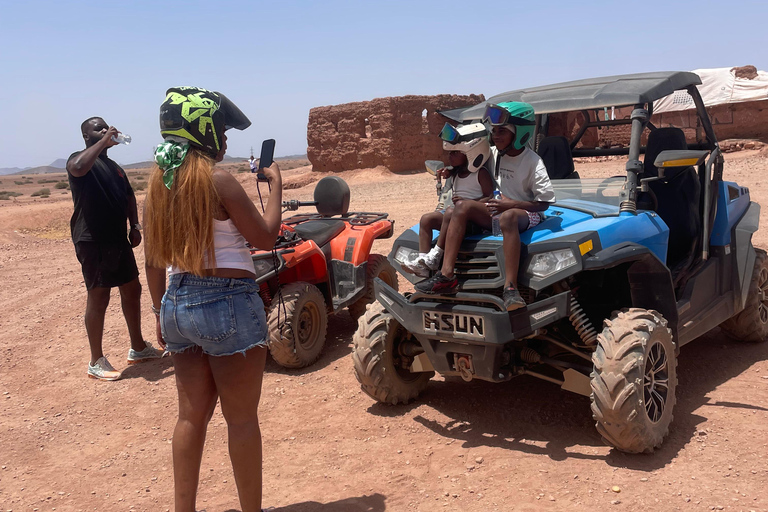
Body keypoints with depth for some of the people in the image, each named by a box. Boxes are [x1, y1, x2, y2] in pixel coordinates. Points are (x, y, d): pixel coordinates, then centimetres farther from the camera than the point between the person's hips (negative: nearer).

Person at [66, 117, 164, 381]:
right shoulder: (80, 159, -6)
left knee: (132, 289, 13)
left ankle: (138, 348, 27)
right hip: (92, 240, -8)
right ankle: (96, 362, 6)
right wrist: (103, 141, -24)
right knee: (98, 297, -4)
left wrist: (135, 225, 8)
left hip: (118, 238, 8)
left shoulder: (114, 167, 19)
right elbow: (78, 168, -31)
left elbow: (128, 196, 23)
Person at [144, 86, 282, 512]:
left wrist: (161, 311, 19)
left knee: (192, 415, 17)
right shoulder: (218, 180, -16)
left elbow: (153, 261, 10)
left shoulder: (159, 182, 5)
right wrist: (275, 185, 3)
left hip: (178, 303, 7)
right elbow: (266, 237, -8)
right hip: (227, 305, -7)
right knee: (242, 417, 7)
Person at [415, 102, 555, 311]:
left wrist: (510, 204, -22)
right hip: (498, 209, 6)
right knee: (463, 207, -21)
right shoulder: (494, 154, 6)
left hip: (527, 213, -6)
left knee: (507, 217, -42)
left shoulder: (533, 163, -12)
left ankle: (510, 288, -47)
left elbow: (544, 203, -12)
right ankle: (446, 276, -30)